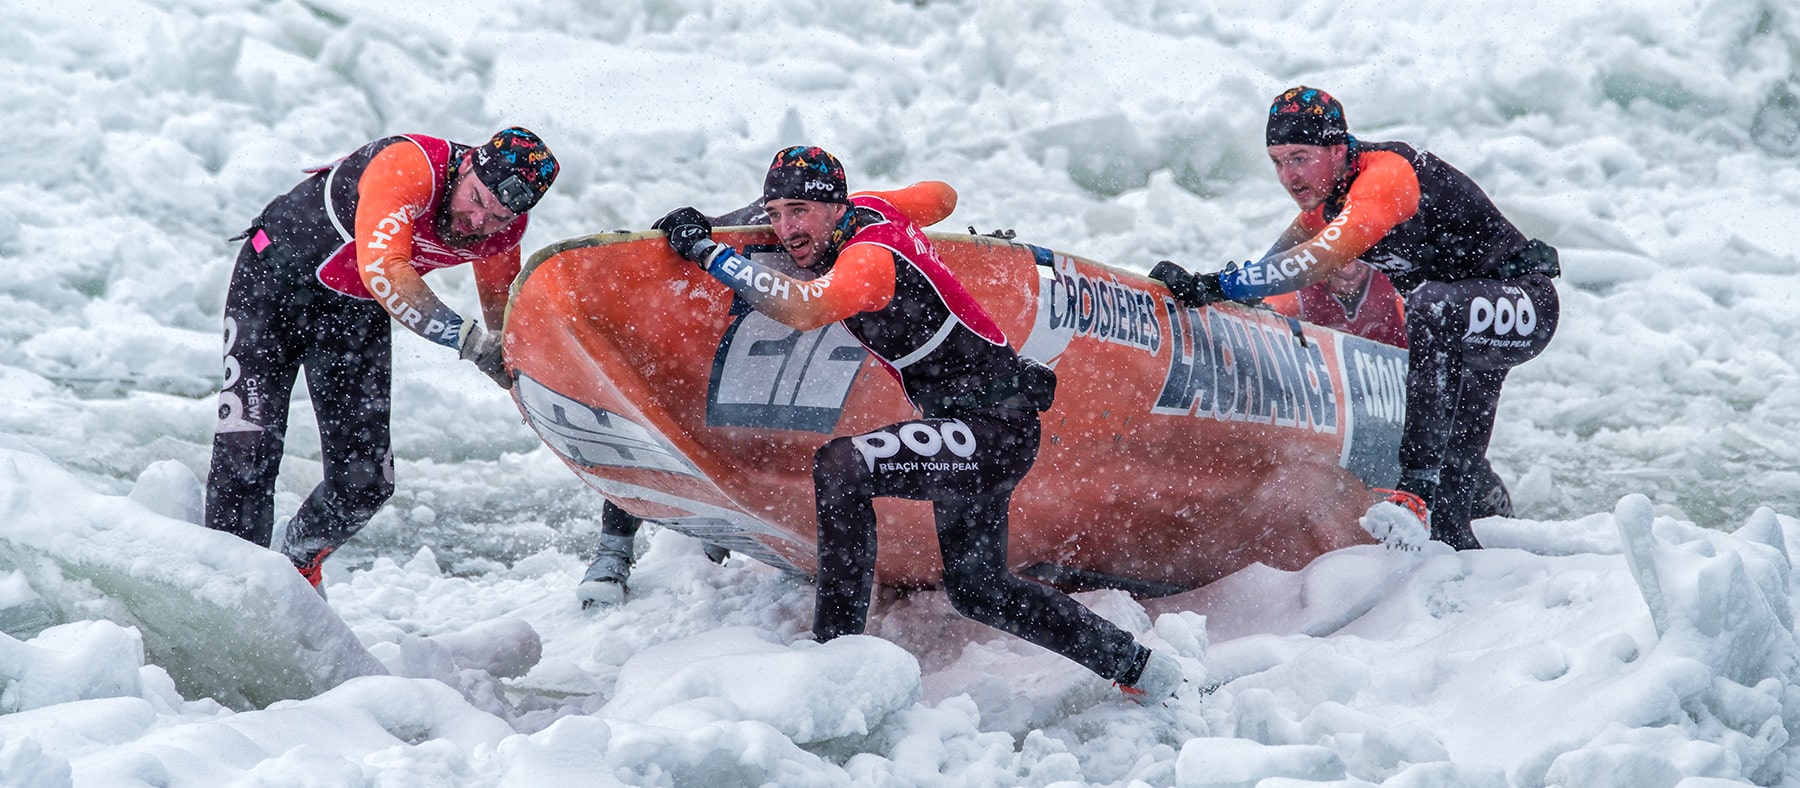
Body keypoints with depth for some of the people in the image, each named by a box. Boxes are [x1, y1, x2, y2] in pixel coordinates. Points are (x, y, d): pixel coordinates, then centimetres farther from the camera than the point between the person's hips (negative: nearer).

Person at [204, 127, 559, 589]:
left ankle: (298, 564, 25)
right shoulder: (409, 166, -34)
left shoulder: (502, 232, -13)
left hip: (356, 313, 5)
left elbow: (501, 298, 9)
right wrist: (467, 338, -54)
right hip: (276, 279, -5)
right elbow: (384, 271, -48)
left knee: (365, 482, -3)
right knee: (247, 454, -19)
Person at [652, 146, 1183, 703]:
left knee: (839, 466, -26)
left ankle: (836, 647, -20)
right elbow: (943, 195, 23)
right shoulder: (869, 210, 3)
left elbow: (805, 309, -42)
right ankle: (1137, 666, 32)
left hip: (995, 427, -11)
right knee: (976, 588, 20)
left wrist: (706, 249, -35)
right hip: (989, 427, 11)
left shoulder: (870, 257, -23)